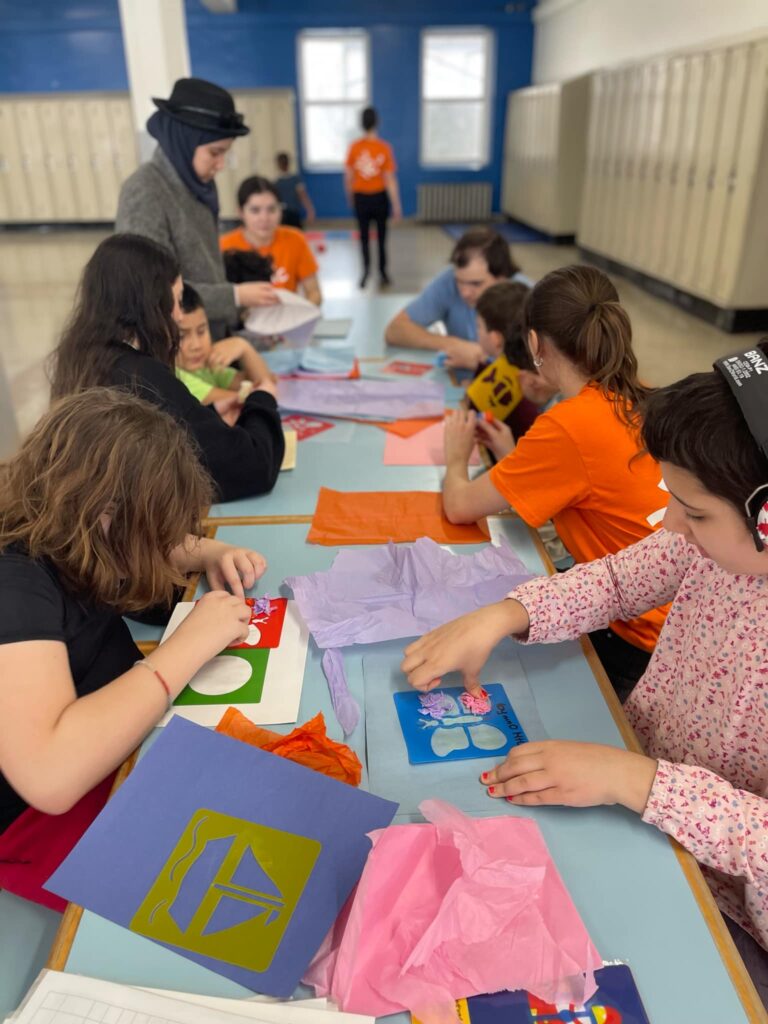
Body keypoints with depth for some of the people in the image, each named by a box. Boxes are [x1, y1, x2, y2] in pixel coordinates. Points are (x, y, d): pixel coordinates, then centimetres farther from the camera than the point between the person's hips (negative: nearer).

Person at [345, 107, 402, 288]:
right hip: (379, 197, -1)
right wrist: (396, 205, -7)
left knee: (364, 236, 11)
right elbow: (390, 179, -11)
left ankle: (366, 267, -6)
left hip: (360, 197, 1)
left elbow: (348, 176, 1)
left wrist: (350, 198, 17)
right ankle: (382, 272, 20)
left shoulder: (354, 147, -5)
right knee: (381, 236, 13)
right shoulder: (384, 147, -10)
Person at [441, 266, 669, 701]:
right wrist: (513, 456, 13)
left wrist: (457, 456, 9)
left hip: (643, 645, -7)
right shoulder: (644, 401, -1)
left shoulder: (570, 425, -23)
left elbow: (460, 506, -10)